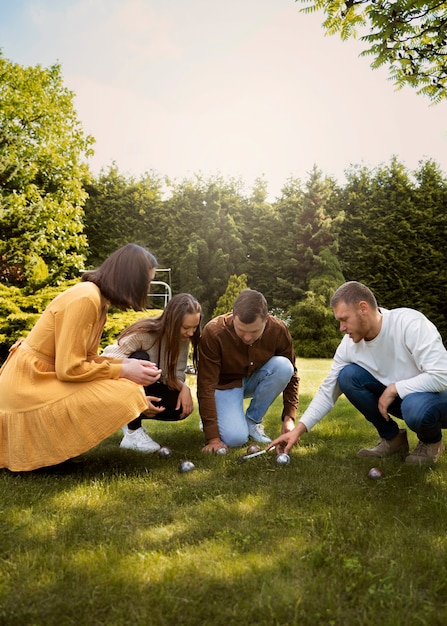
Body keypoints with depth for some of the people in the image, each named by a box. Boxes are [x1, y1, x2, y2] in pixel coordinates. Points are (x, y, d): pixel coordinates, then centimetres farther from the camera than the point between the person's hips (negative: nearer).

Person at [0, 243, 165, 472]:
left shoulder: (97, 299, 7)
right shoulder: (85, 299, -22)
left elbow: (85, 358, 7)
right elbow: (69, 368, -23)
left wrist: (126, 364, -3)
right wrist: (123, 370, -16)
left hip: (40, 379, 10)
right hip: (31, 387, -10)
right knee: (122, 395, -21)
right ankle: (45, 446, -5)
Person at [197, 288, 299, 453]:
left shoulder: (278, 330, -23)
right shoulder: (213, 332, -31)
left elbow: (290, 374, -8)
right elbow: (206, 386, -27)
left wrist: (289, 417, -15)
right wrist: (213, 438, -28)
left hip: (254, 380, 4)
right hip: (225, 384, -3)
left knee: (283, 366, -27)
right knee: (235, 438, -27)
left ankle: (252, 421, -7)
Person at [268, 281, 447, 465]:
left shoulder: (410, 323, -28)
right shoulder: (349, 343, -11)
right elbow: (328, 390, -6)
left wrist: (394, 388, -26)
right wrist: (298, 429, -15)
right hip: (396, 397, 5)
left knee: (416, 408, -39)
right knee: (347, 376, -15)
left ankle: (431, 441, -1)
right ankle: (392, 438, 2)